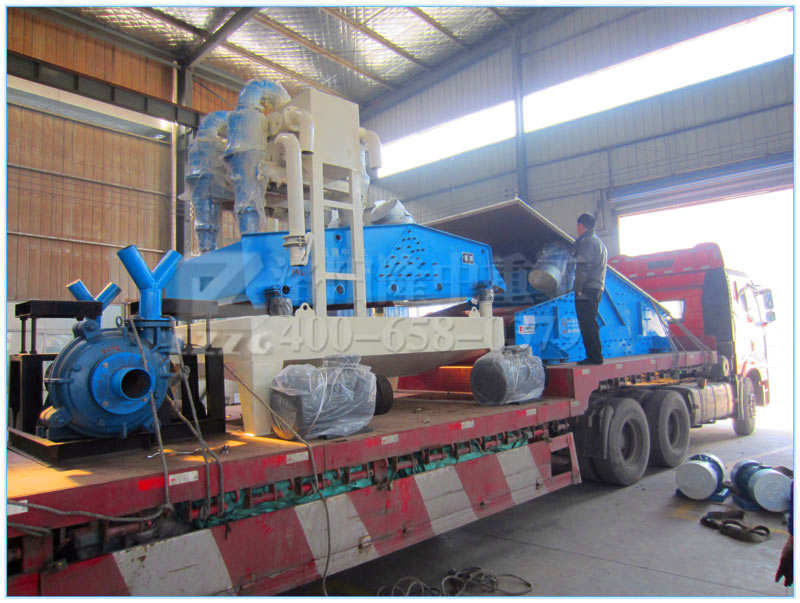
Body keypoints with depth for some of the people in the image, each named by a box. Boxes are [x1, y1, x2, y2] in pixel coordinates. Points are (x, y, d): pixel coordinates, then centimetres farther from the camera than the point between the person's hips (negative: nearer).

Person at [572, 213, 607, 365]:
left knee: (587, 325, -8)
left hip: (586, 291, -10)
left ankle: (594, 357, -8)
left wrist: (578, 288, -17)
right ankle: (595, 356, 18)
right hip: (597, 289, 10)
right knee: (591, 324, 14)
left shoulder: (587, 242, -9)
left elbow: (583, 267, -17)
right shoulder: (599, 242, 22)